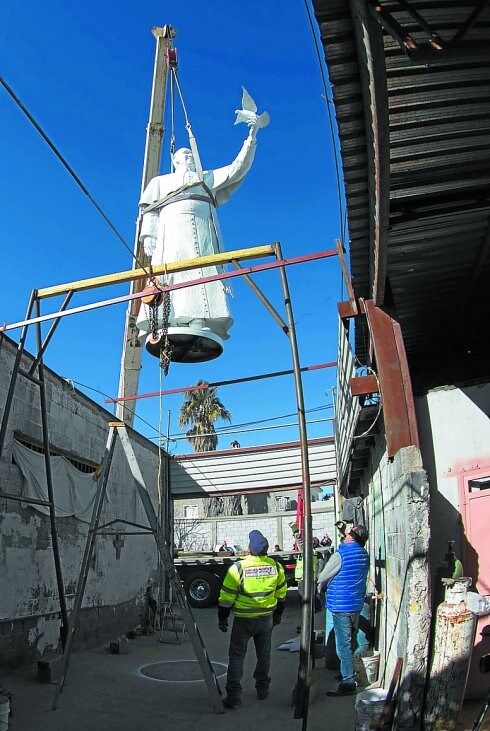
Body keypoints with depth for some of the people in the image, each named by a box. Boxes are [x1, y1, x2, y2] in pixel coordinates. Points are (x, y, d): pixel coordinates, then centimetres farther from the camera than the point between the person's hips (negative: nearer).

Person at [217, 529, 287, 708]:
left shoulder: (238, 568, -21)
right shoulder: (276, 567, -9)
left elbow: (227, 597, -13)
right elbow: (281, 594, 5)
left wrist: (222, 618, 1)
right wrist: (278, 614, 20)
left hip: (243, 620, -3)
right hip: (267, 619, 4)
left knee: (236, 656, 10)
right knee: (264, 654, 21)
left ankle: (233, 695, 9)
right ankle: (263, 689, 33)